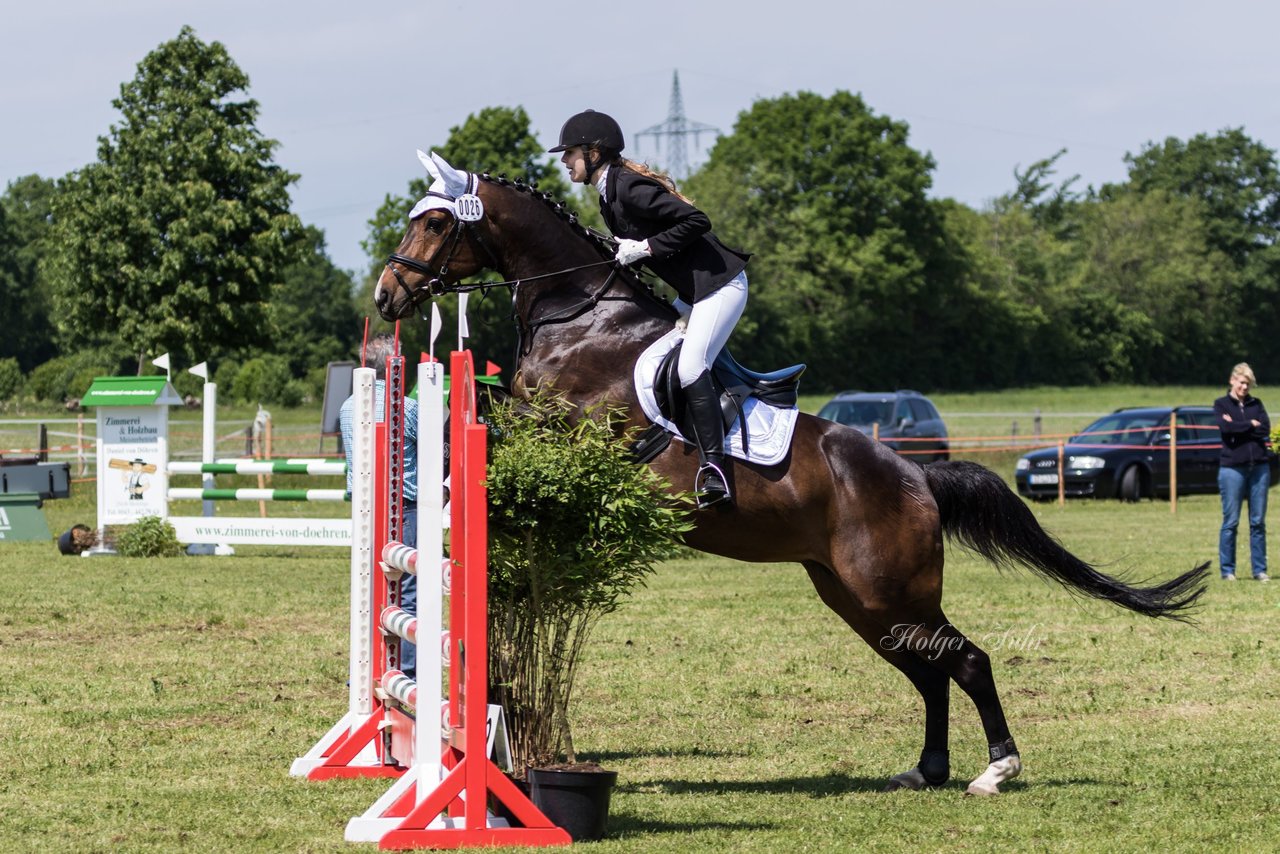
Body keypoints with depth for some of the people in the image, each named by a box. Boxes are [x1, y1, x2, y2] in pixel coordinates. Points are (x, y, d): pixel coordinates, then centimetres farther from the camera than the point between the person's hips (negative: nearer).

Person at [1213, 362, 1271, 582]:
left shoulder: (1256, 404, 14)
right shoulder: (1221, 404, 5)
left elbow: (1266, 430, -1)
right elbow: (1225, 427, -13)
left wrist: (1238, 427, -8)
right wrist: (1251, 425, -4)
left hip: (1259, 467, 3)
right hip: (1232, 467, -3)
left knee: (1258, 521, 4)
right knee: (1231, 521, -2)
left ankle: (1260, 570, 7)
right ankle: (1227, 570, 3)